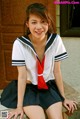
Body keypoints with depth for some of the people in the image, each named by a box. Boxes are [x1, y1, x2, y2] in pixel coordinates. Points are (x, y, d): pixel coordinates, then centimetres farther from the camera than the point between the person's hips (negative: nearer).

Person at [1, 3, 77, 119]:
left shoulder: (55, 40, -12)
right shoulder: (20, 44, -18)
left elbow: (57, 71, -5)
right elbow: (22, 75, -15)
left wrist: (63, 97, 0)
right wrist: (19, 106, -14)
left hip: (49, 86, 2)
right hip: (28, 87, -2)